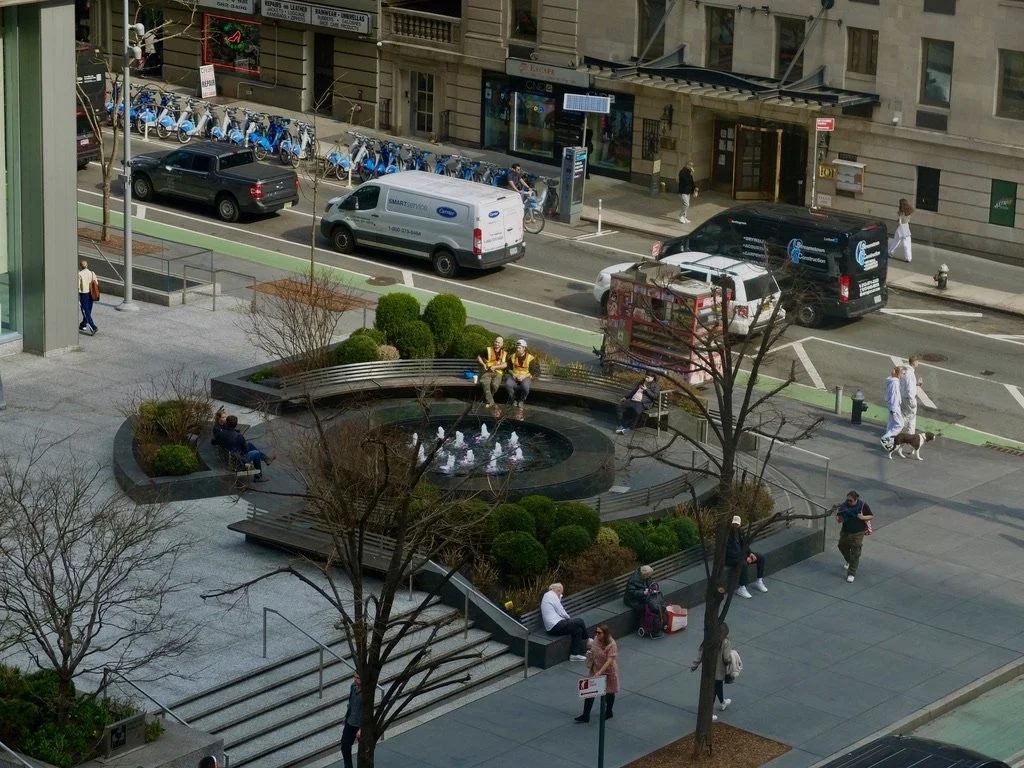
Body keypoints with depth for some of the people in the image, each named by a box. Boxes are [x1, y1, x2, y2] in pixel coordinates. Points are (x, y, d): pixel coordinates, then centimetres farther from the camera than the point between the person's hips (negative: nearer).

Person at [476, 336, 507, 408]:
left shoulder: (504, 354, 14)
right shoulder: (488, 350, 11)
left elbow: (505, 365, 1)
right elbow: (479, 357, 13)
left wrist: (495, 367, -13)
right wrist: (483, 364, -5)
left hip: (497, 373, 1)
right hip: (487, 372, -1)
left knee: (495, 384, -33)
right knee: (485, 383, -35)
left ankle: (487, 399, -9)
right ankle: (490, 402, -37)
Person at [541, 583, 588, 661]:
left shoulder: (547, 596, 20)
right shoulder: (553, 596, -11)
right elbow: (561, 613, -11)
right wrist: (569, 618, 7)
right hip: (555, 626, -11)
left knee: (577, 630, 10)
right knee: (580, 622, -6)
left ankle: (575, 654, 7)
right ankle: (586, 641, 16)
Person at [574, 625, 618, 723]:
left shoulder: (611, 645, -27)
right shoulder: (596, 639, -6)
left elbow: (609, 661, -33)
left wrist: (600, 672, -39)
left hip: (607, 672, -6)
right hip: (595, 670, 6)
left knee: (608, 692, 17)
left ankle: (608, 713, 39)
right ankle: (585, 716, 8)